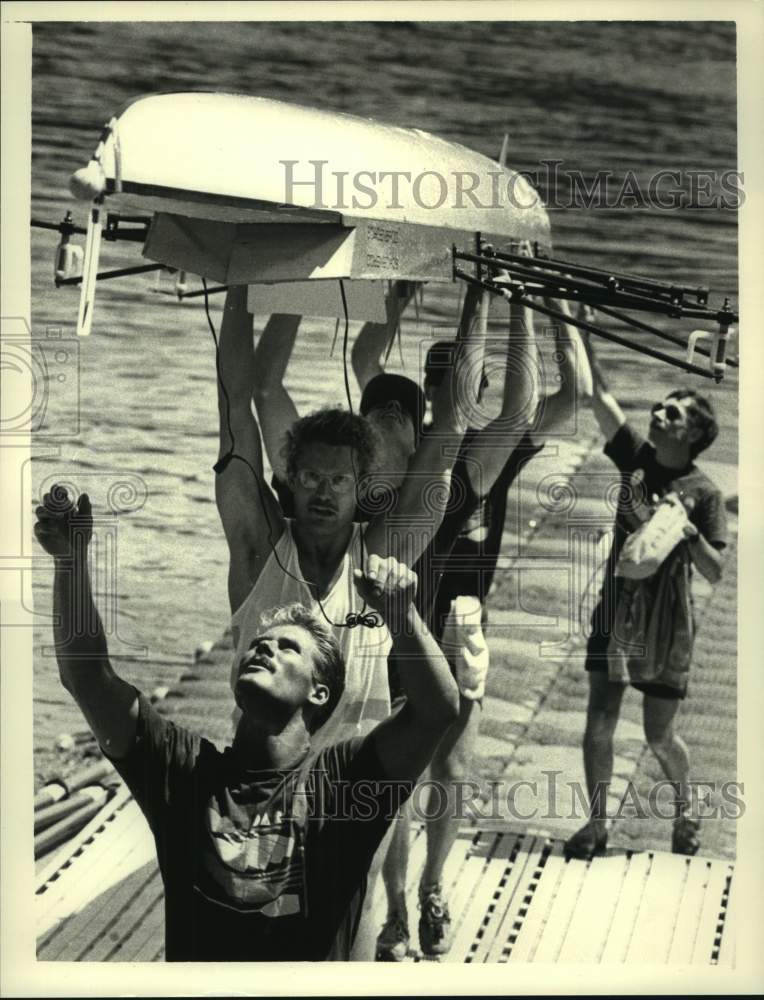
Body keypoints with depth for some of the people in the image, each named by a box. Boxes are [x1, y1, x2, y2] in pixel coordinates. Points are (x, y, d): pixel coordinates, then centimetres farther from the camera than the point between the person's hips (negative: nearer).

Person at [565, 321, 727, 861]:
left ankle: (685, 812, 32)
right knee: (600, 720, -1)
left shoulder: (704, 493, -8)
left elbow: (715, 572, -10)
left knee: (660, 735, 6)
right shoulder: (636, 457, 1)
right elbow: (601, 396, -6)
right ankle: (596, 823, 11)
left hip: (666, 622, -3)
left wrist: (689, 530, -26)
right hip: (615, 609, 3)